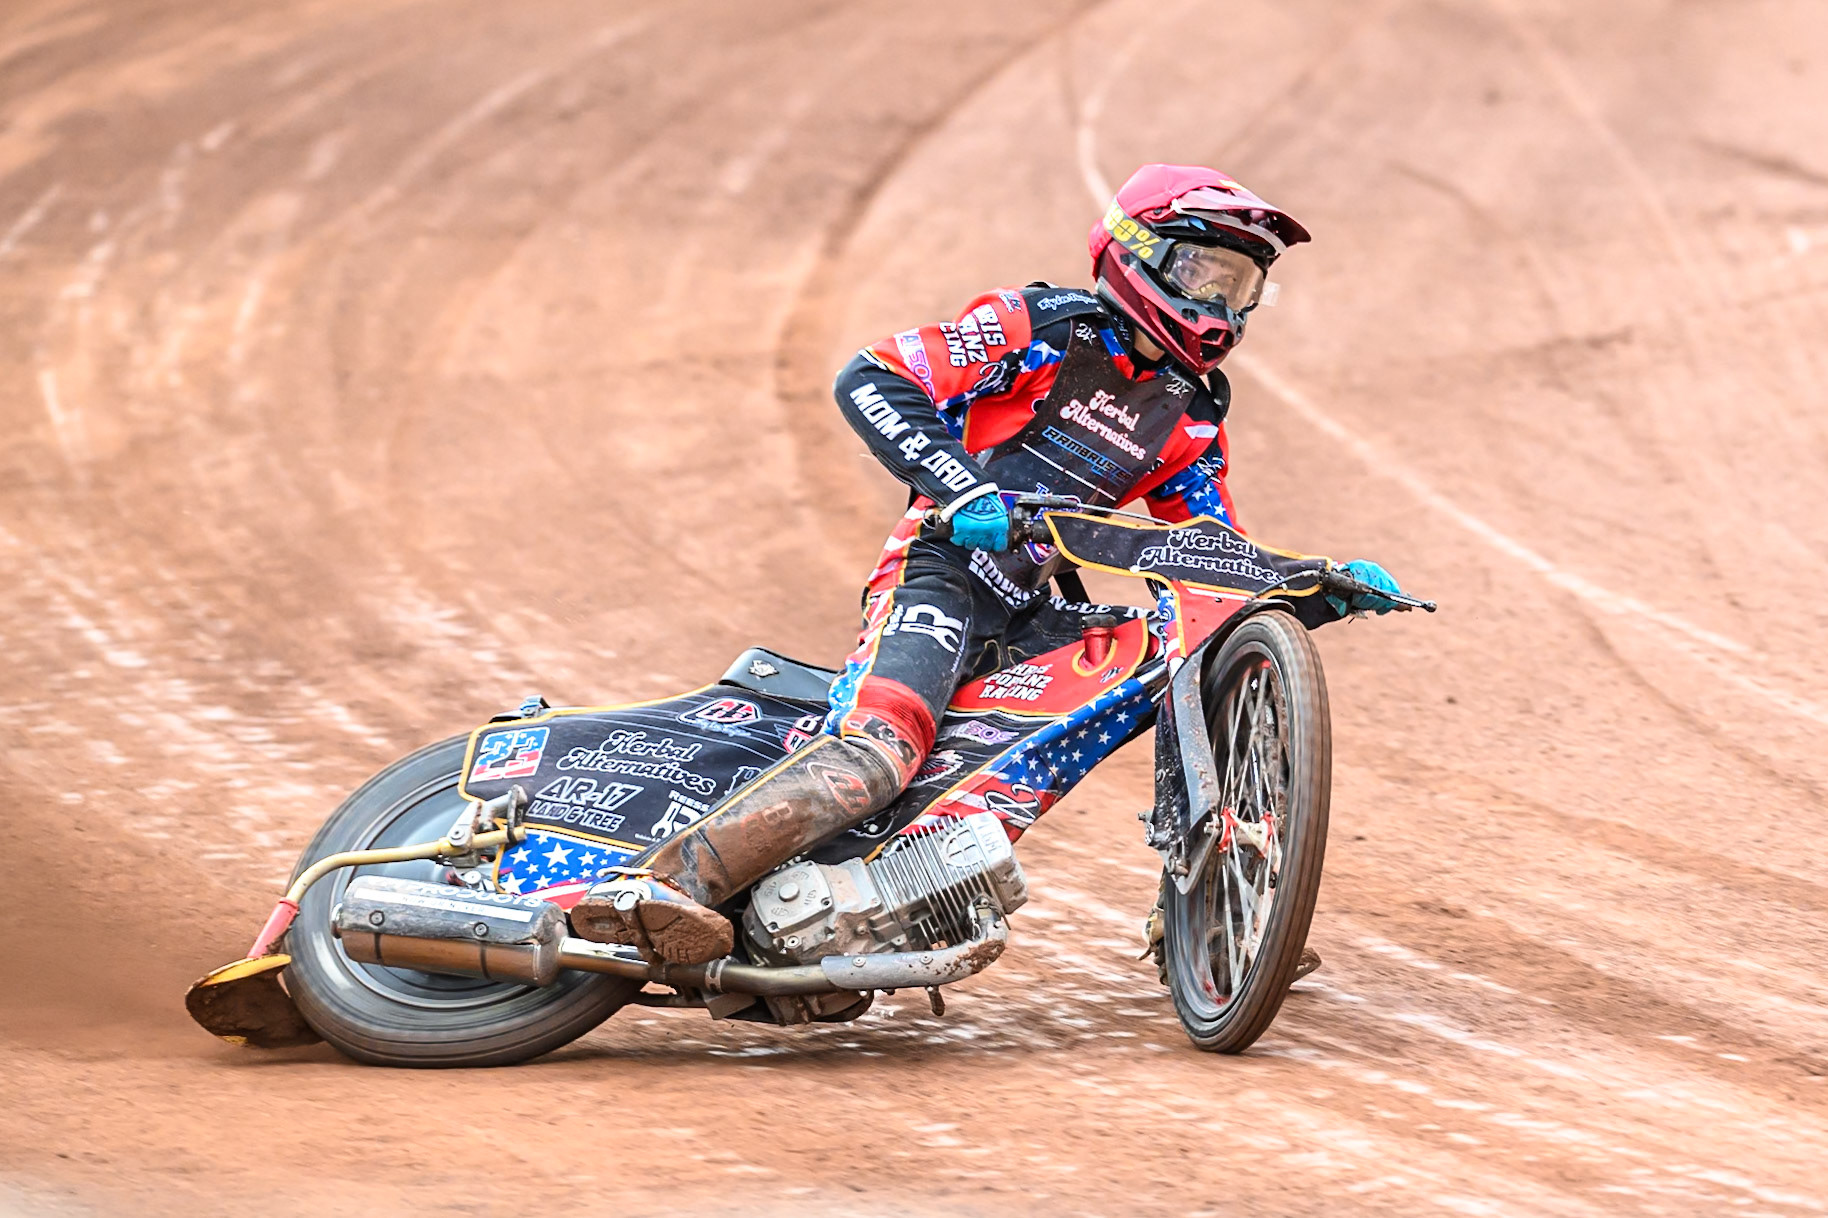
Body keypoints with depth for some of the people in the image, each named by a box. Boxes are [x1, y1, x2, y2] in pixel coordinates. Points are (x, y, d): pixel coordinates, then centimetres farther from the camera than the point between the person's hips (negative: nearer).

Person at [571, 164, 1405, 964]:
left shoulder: (1191, 416, 17)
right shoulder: (1040, 327, -3)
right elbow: (873, 379, -11)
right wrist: (963, 490, -24)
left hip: (1037, 615, 7)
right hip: (944, 572, -7)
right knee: (877, 753, -32)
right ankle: (657, 886, -45)